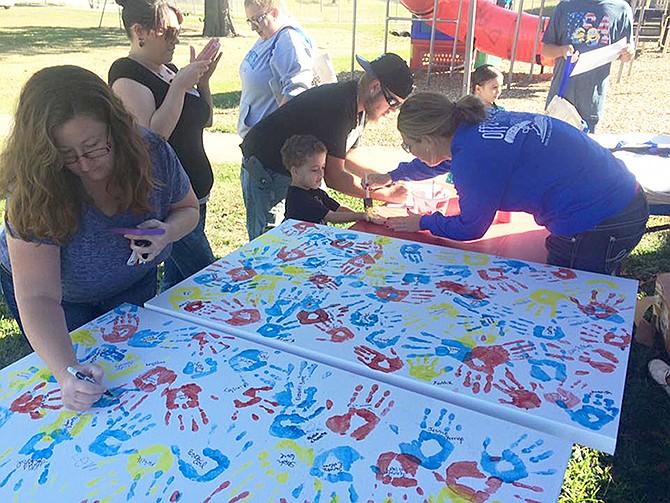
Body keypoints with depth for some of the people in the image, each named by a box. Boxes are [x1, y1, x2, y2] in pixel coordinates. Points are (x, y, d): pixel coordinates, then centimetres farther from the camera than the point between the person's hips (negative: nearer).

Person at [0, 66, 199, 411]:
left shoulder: (151, 152, -28)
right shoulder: (34, 194, -36)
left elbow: (187, 208, -9)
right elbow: (38, 297, -39)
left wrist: (167, 232, -32)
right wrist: (65, 373, -55)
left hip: (134, 285, 3)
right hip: (62, 299, -2)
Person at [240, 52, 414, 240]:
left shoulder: (360, 108, 1)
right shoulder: (337, 107, -29)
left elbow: (344, 156, 13)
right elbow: (334, 177, -29)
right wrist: (387, 194, -25)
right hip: (265, 172, -9)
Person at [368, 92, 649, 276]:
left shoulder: (474, 156, -23)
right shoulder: (478, 125, 3)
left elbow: (470, 229, -8)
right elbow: (442, 156, 25)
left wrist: (422, 223, 9)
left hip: (596, 224, -9)